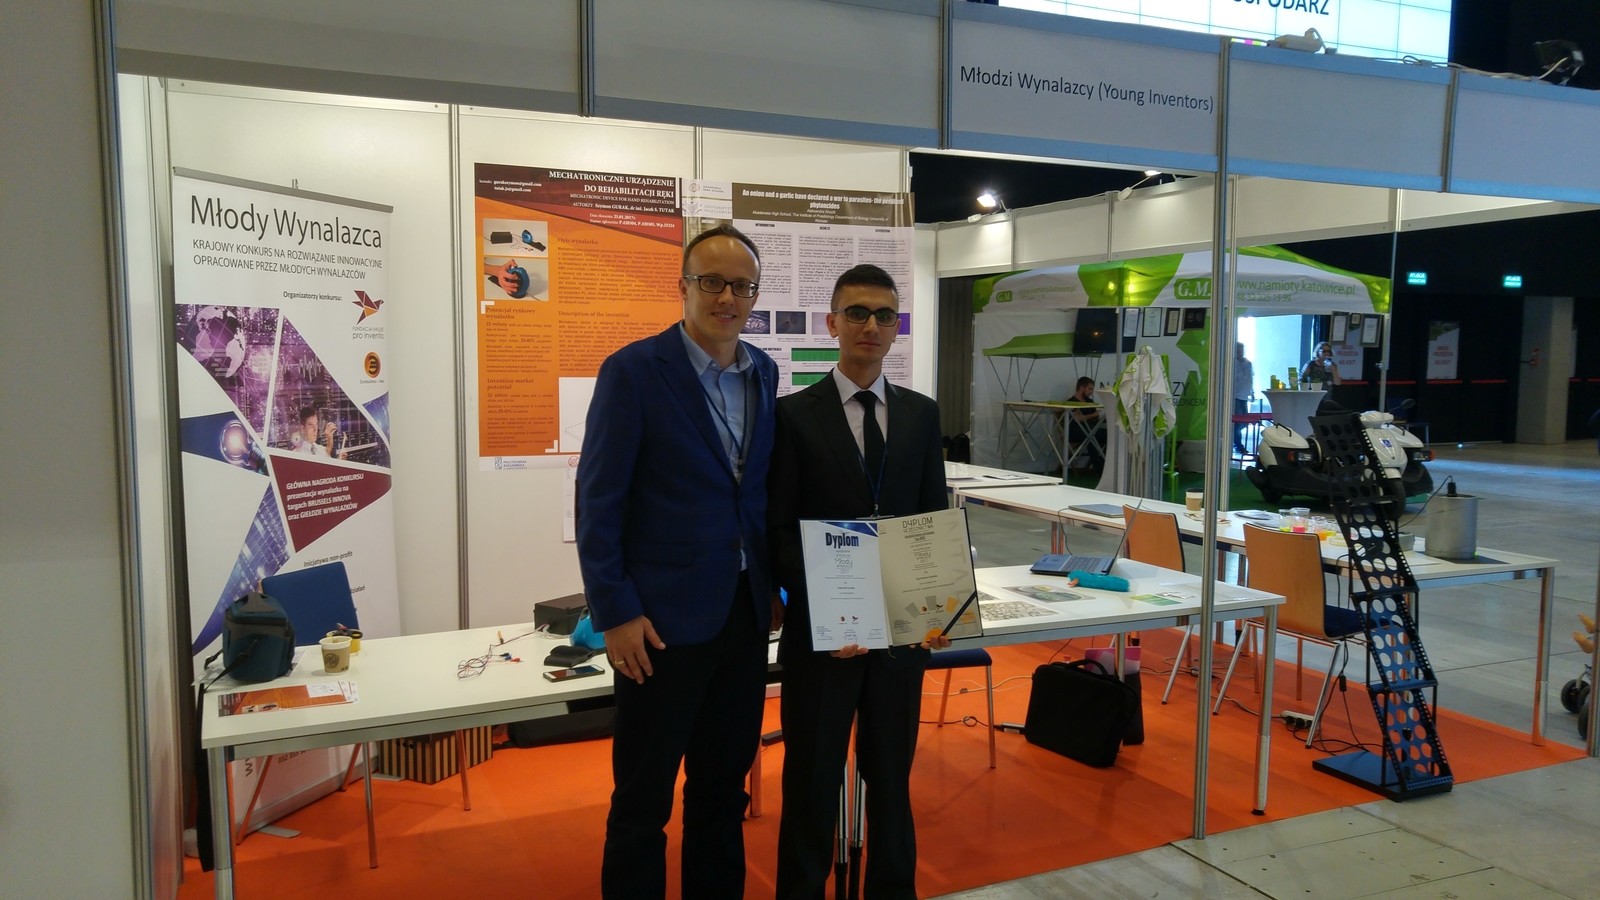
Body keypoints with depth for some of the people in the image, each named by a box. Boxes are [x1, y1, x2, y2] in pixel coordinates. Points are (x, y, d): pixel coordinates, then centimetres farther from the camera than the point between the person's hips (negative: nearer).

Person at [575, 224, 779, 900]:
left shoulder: (763, 374, 7)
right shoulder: (634, 370, -10)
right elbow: (597, 500, -11)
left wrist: (777, 581, 9)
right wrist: (615, 612, -14)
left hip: (745, 613, 5)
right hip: (663, 616, -5)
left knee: (724, 787, 18)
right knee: (643, 799, 8)